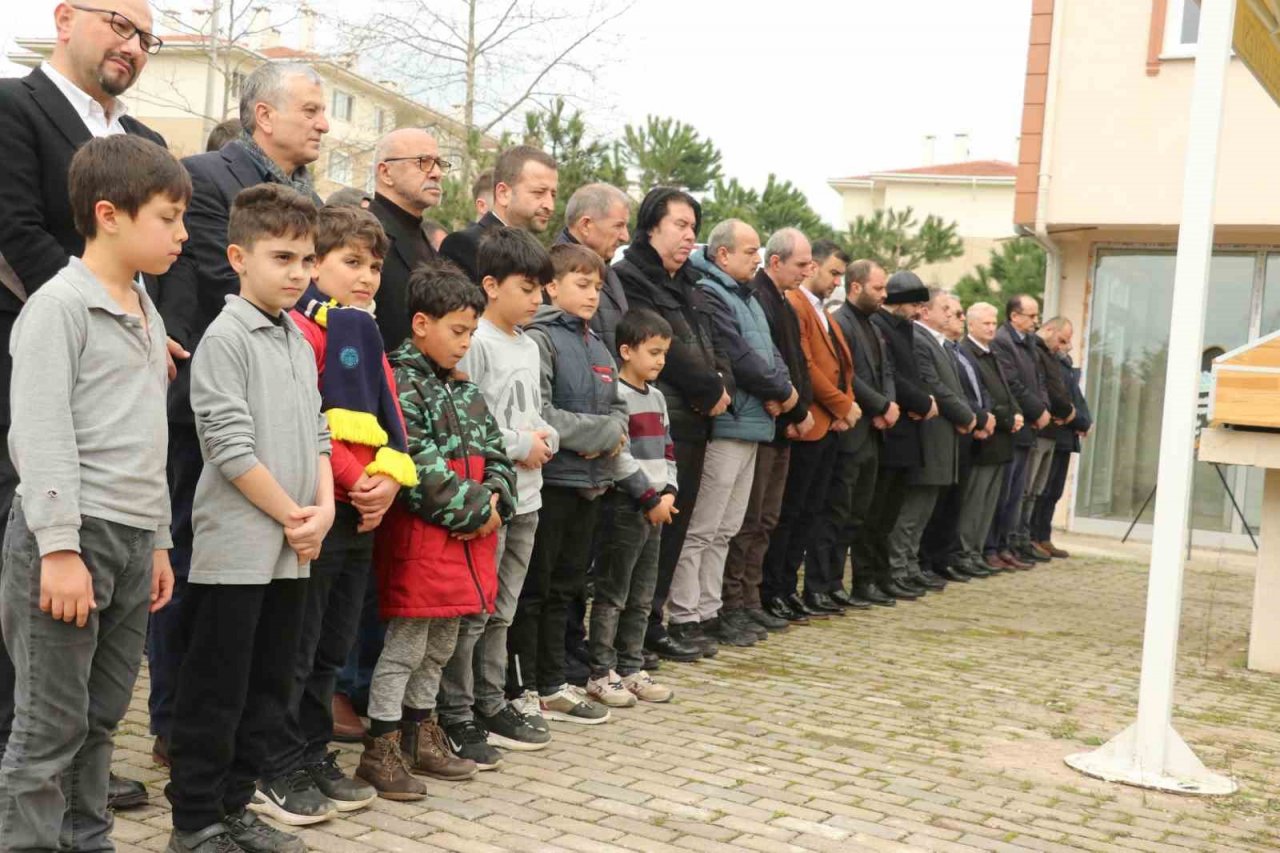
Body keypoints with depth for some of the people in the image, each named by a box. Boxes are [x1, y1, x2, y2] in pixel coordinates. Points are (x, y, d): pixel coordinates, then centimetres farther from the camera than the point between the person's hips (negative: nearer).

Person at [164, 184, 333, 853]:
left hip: (291, 550, 8)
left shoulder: (300, 341, 14)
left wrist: (323, 507, 0)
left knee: (269, 690, 14)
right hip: (235, 549, -8)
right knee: (216, 692, 1)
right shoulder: (225, 338, -10)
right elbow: (231, 447, -16)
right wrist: (292, 516, -11)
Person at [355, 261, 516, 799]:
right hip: (420, 534, -8)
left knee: (442, 643, 16)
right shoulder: (402, 385, -11)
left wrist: (494, 500, -4)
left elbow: (495, 454, 15)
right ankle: (380, 749, 10)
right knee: (406, 644, -1)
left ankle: (420, 736, 29)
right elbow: (418, 467, -19)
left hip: (470, 536, 8)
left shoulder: (466, 391, 16)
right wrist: (472, 511, -15)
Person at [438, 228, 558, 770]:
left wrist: (545, 438, 1)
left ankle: (491, 705, 27)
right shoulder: (476, 343, -12)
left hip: (525, 497, 8)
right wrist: (520, 446, -14)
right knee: (472, 613, -1)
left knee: (500, 612, 17)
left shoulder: (530, 347, 14)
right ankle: (457, 717, 9)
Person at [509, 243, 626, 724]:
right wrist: (602, 433, -13)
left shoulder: (597, 347, 15)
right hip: (551, 479, -8)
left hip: (589, 483, 8)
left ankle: (551, 686, 25)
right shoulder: (539, 339, -11)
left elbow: (617, 408, 18)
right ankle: (520, 691, 10)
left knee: (564, 588, 15)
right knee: (532, 590, 1)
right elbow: (538, 414, -20)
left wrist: (609, 439, -4)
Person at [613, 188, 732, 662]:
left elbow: (709, 347, 18)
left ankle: (653, 620, 20)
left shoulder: (688, 287, 21)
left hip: (692, 423, 9)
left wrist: (723, 386, -2)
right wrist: (710, 390, -9)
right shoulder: (630, 279, -7)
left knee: (673, 528, 11)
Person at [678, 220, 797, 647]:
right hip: (724, 425, -10)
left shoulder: (747, 296, 19)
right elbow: (738, 359, -19)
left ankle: (708, 610, 23)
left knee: (724, 529, 15)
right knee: (700, 529, -6)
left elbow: (770, 352, 15)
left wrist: (779, 391, -6)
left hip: (750, 424, 10)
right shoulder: (709, 295, -12)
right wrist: (782, 389, -6)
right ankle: (684, 619, -1)